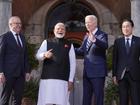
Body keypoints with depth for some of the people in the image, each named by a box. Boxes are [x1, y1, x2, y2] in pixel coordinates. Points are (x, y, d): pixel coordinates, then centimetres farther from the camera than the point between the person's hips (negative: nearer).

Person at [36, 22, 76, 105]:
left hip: (63, 79, 0)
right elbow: (38, 55, 0)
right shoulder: (47, 42, 12)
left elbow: (73, 63, 8)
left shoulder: (69, 45, 12)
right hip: (47, 78, 0)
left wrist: (71, 80, 1)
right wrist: (44, 55, -24)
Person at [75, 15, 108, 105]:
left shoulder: (102, 35, -7)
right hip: (87, 72, 7)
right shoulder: (86, 36, 16)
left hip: (98, 72, -7)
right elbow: (81, 51, 21)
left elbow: (105, 45, -28)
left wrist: (94, 40, -45)